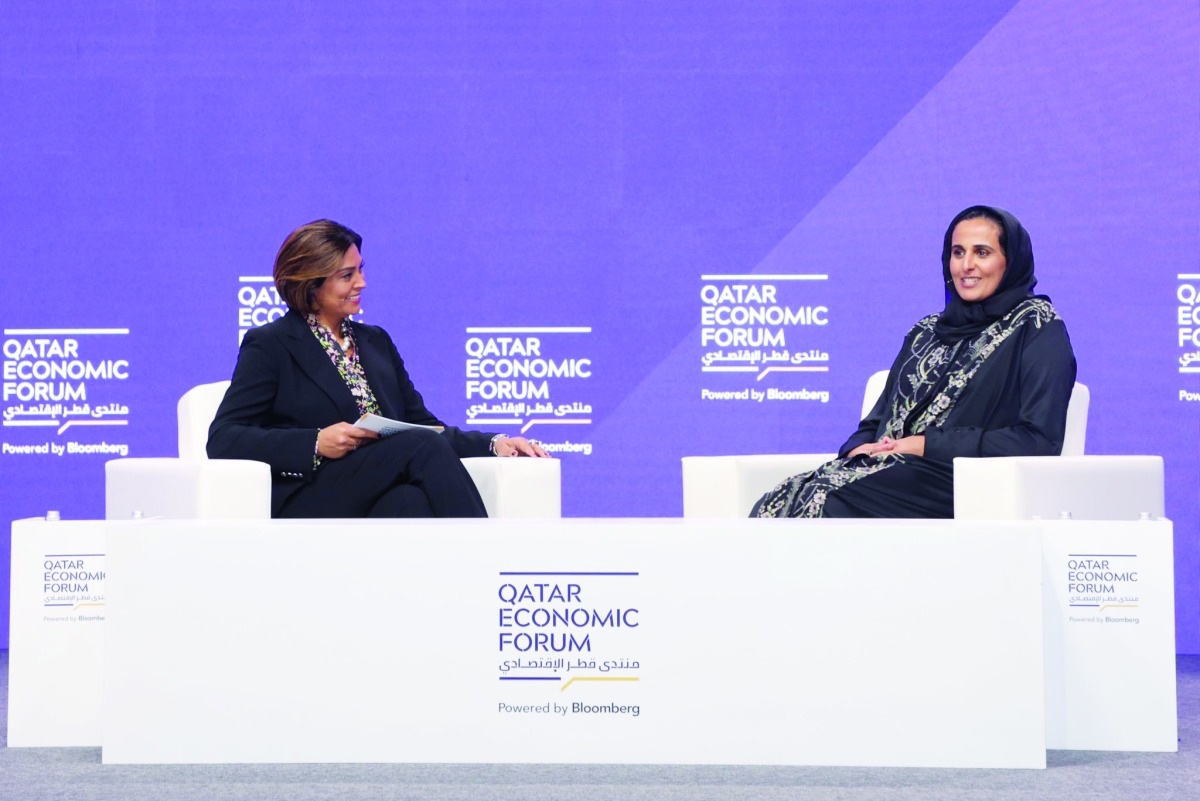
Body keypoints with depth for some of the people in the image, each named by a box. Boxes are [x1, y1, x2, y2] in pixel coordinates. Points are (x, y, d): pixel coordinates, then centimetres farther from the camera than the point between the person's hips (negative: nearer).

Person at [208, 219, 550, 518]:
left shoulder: (376, 341, 25)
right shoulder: (269, 345, 7)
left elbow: (422, 424, 20)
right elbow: (222, 439, -3)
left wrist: (494, 443, 2)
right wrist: (317, 443, -16)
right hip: (306, 505, -4)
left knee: (413, 501, -35)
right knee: (423, 444, -29)